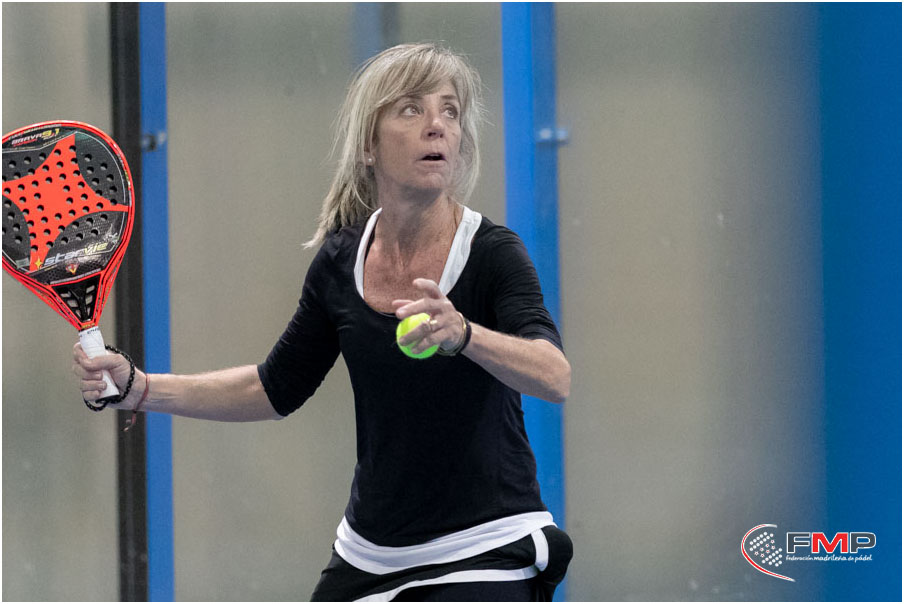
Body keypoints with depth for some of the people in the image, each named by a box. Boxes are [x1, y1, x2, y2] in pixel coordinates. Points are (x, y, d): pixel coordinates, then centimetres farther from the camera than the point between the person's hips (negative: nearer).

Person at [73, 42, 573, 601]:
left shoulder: (493, 253, -15)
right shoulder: (341, 260, 0)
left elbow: (556, 378, -31)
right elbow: (277, 389, 13)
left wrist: (464, 334, -48)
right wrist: (139, 389, 4)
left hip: (483, 559, -5)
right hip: (368, 555, 5)